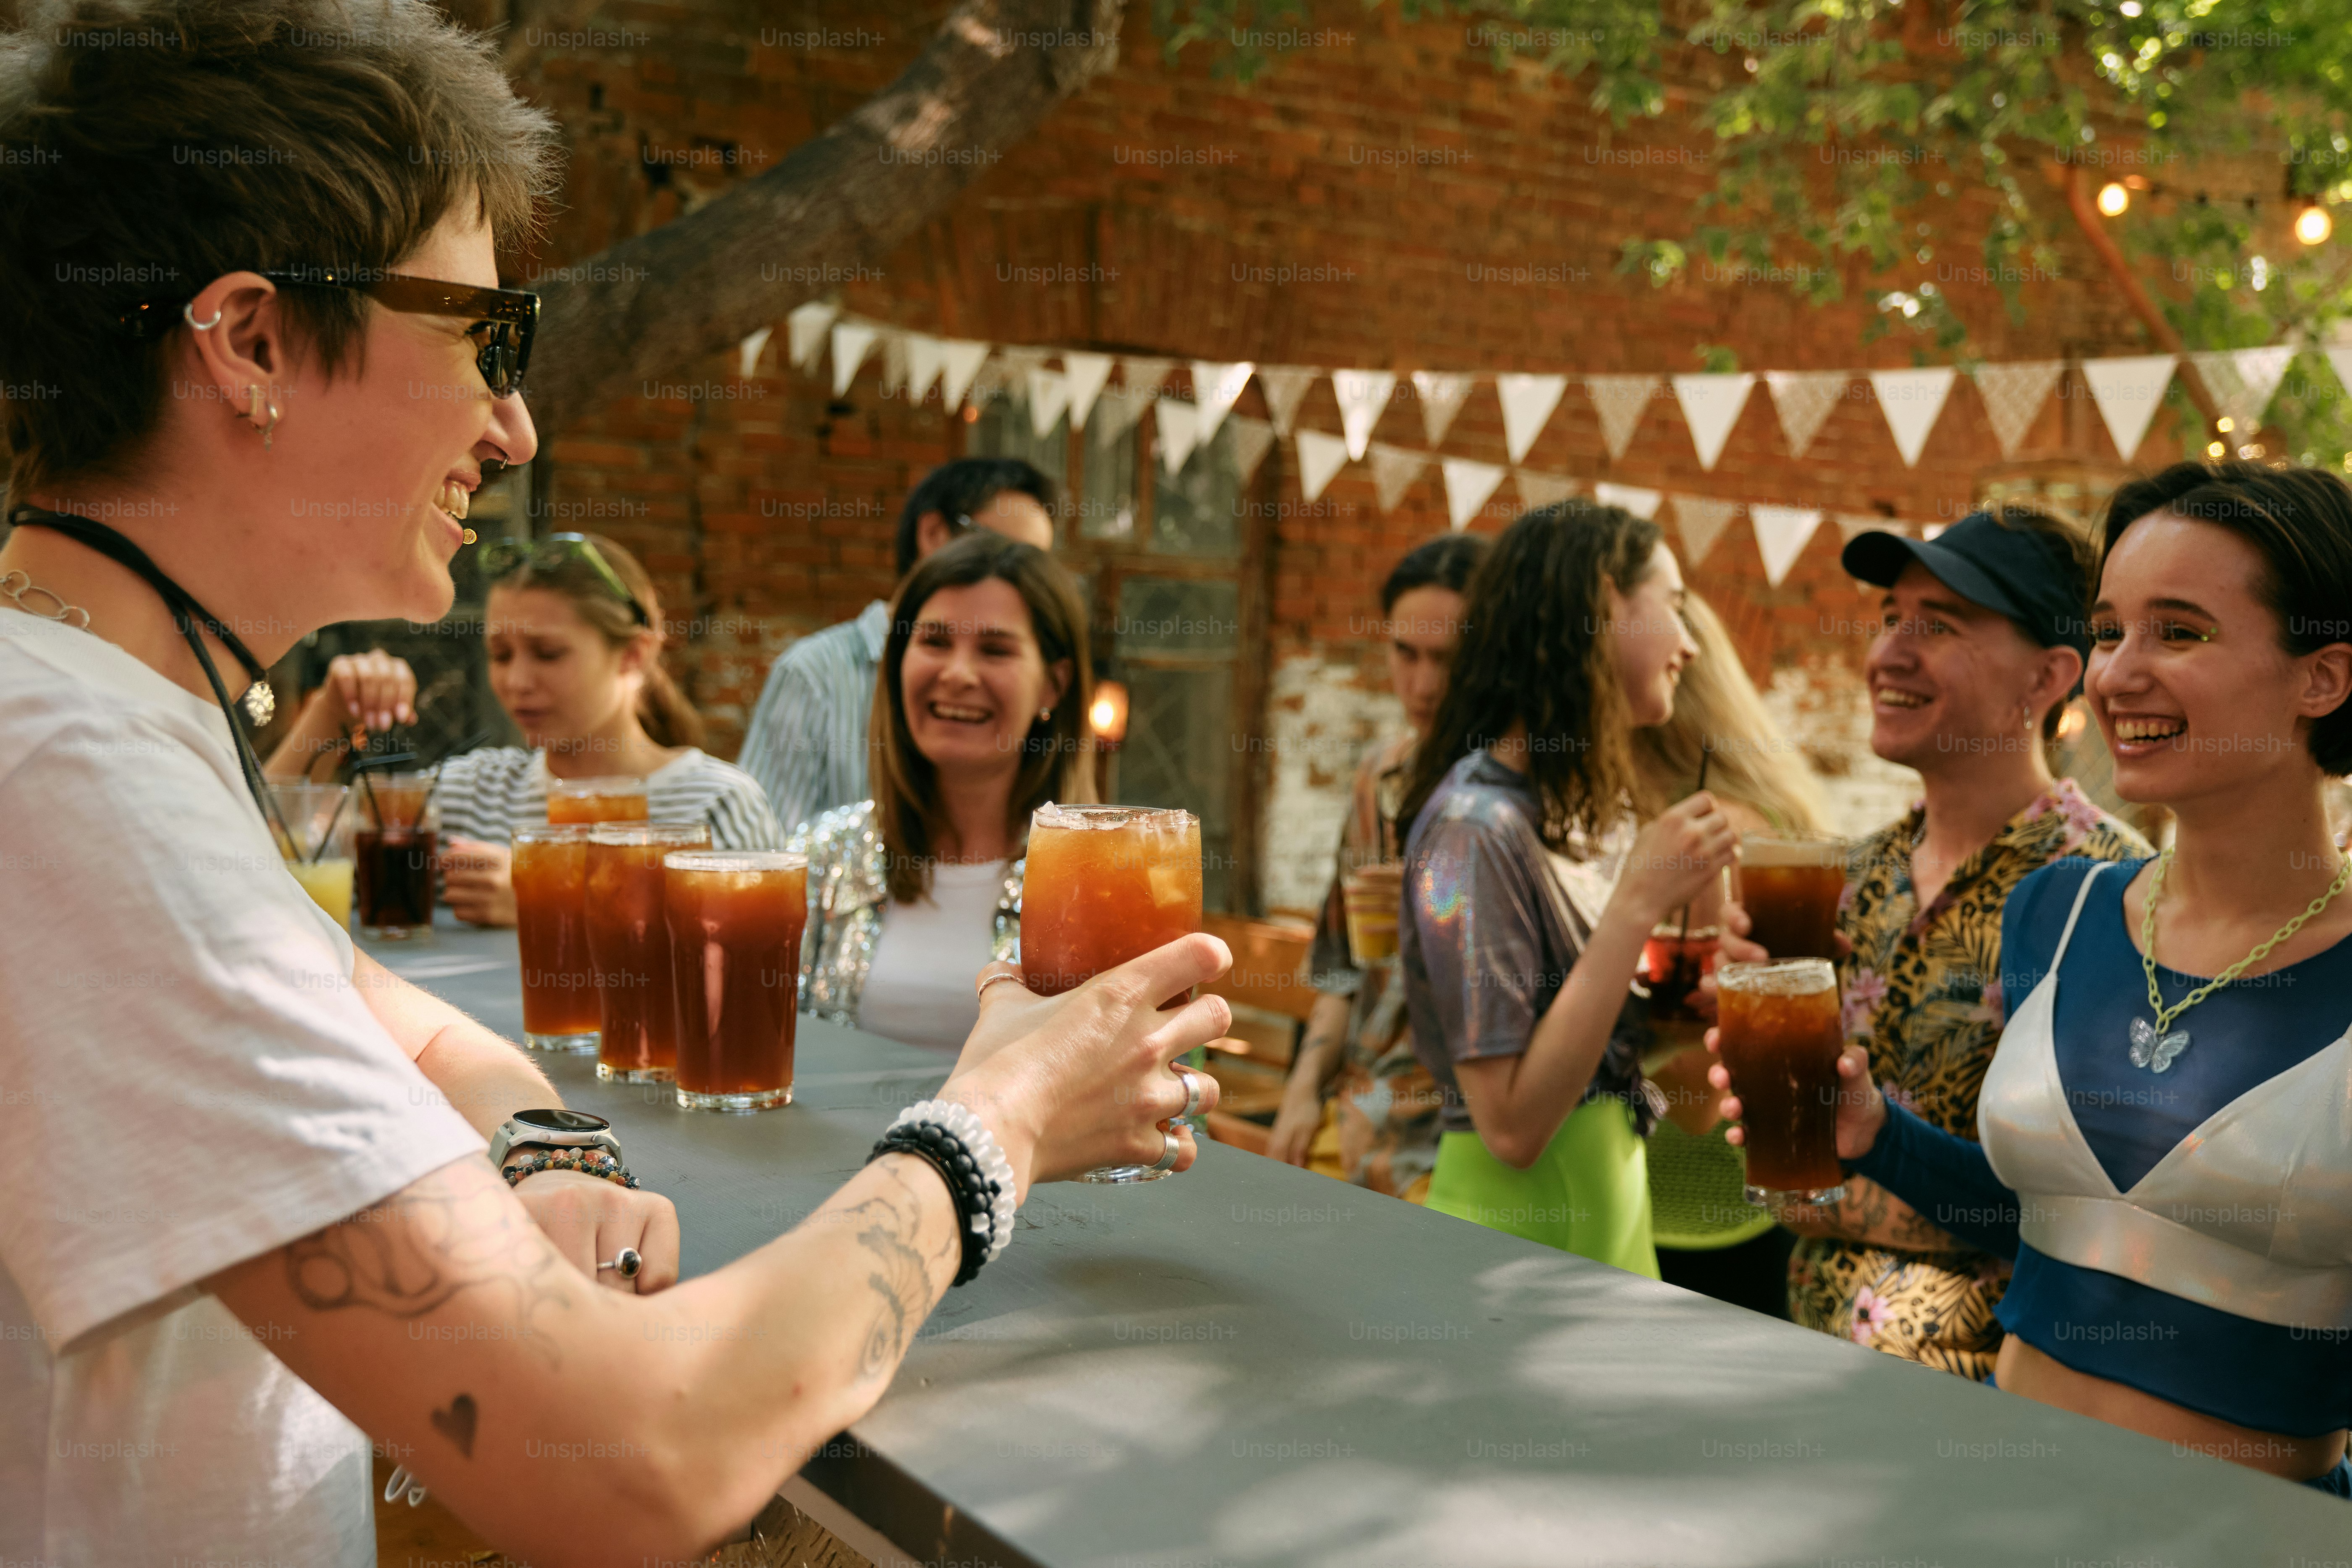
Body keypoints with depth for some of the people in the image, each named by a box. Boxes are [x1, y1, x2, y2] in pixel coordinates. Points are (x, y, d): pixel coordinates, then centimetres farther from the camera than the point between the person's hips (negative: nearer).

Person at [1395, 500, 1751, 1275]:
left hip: (1597, 1225, 9)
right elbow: (1512, 1125, -25)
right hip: (1518, 1237, -9)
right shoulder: (1475, 826, -20)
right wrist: (1638, 903, -25)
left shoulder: (1552, 811, 7)